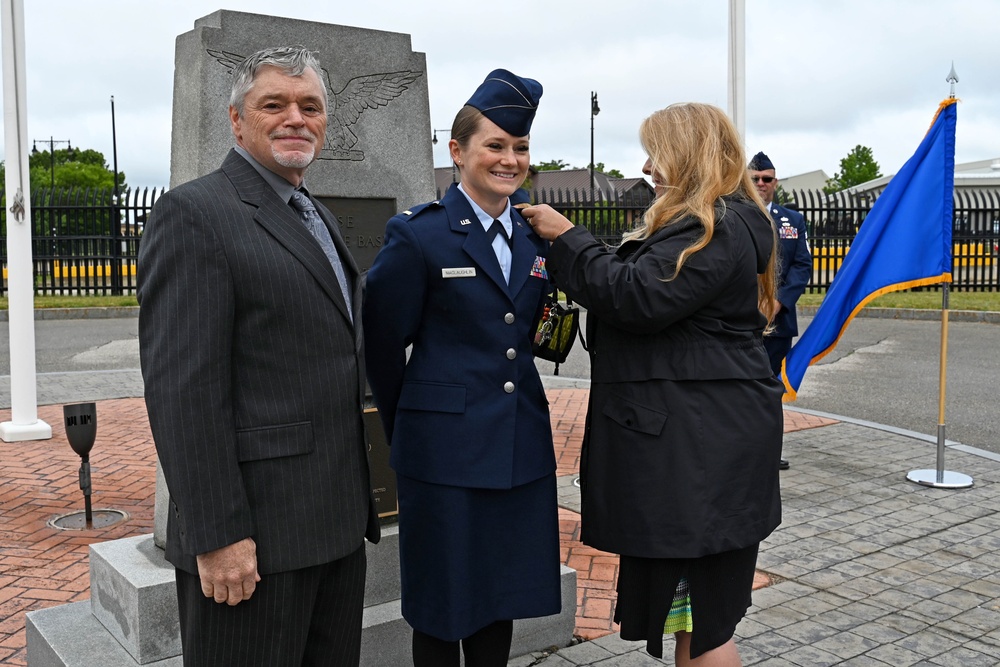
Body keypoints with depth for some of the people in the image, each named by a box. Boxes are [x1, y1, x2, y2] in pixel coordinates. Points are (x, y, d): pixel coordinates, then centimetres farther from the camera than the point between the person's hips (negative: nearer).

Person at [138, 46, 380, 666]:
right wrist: (217, 534, -20)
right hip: (253, 533, -8)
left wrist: (357, 499, 17)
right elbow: (182, 388, -17)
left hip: (338, 522, 8)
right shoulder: (194, 213, -10)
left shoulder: (319, 219, 16)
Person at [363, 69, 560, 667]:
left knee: (503, 595, 16)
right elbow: (383, 344, -3)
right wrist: (408, 432, 5)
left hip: (523, 445, 5)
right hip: (446, 450, -5)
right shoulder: (418, 236, -9)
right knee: (442, 606, 8)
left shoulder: (536, 239, 8)